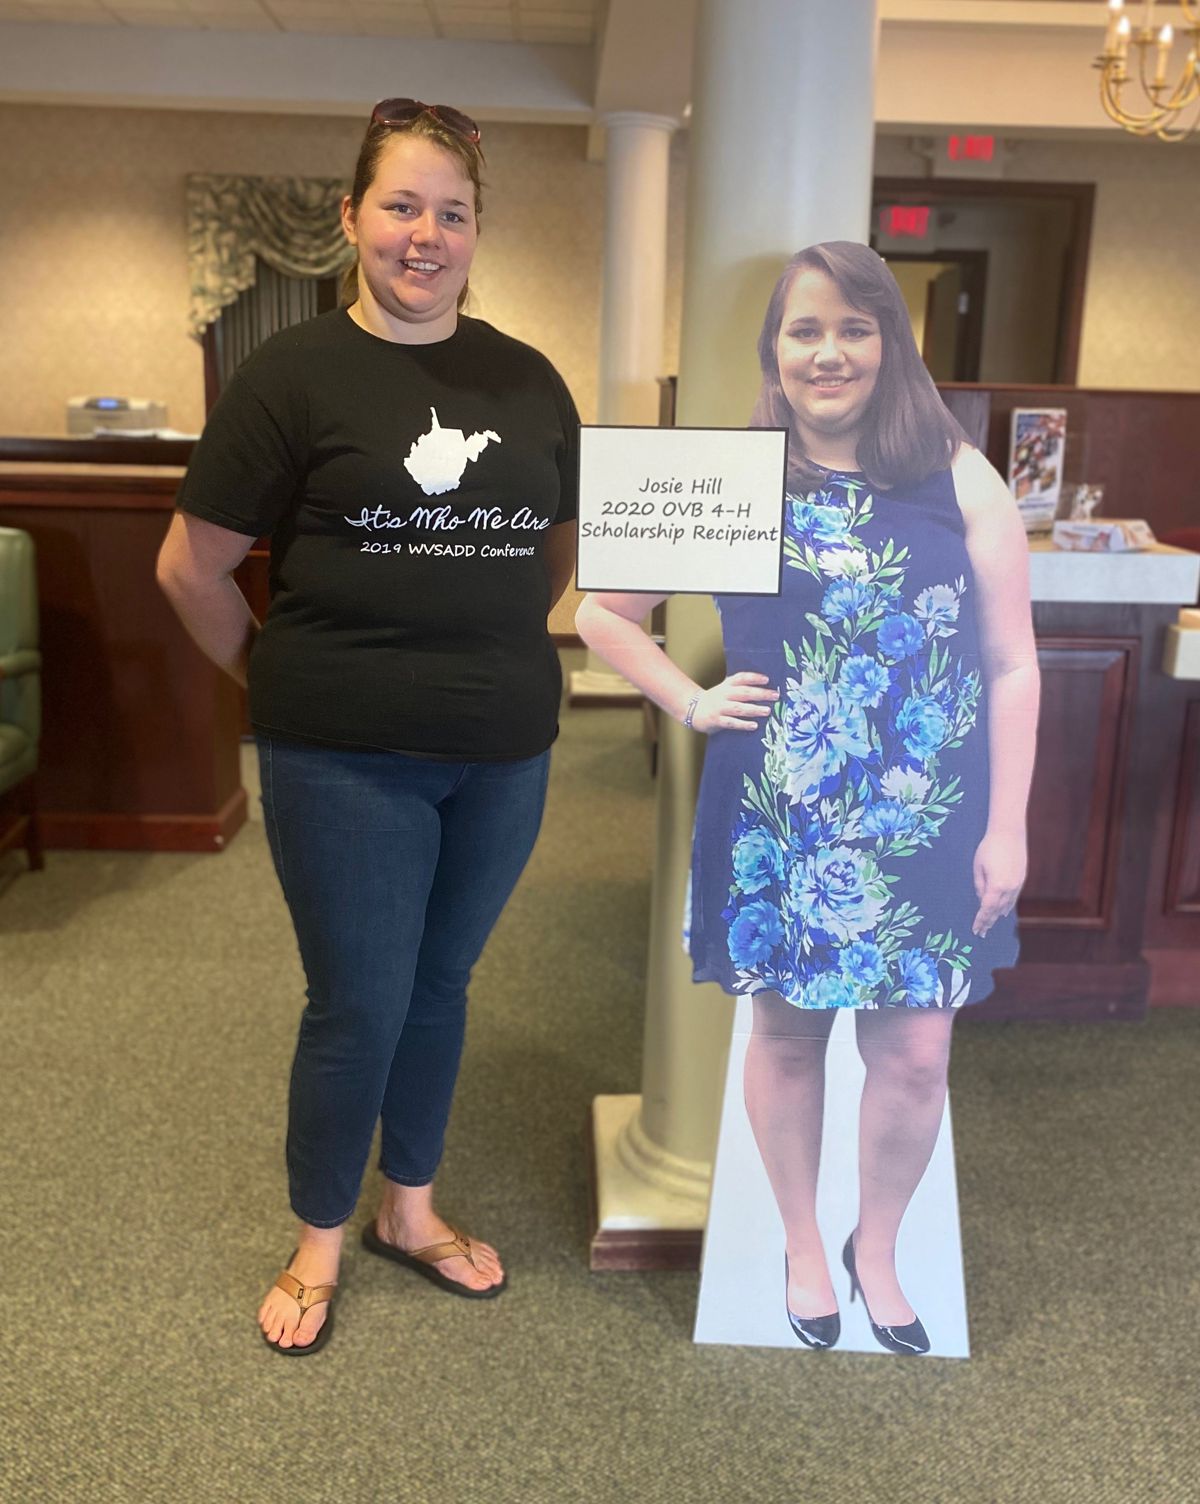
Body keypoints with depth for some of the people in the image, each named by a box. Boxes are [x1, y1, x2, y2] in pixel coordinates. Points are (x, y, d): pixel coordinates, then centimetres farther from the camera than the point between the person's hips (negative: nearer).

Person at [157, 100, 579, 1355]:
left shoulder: (528, 380, 6)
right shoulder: (294, 374, -7)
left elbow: (562, 543, 19)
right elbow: (189, 567, -3)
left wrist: (493, 651, 12)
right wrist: (277, 677, 3)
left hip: (503, 752, 4)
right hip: (348, 758, -4)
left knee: (440, 983, 17)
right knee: (358, 1005, 5)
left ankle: (410, 1211, 38)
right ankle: (318, 1244, 30)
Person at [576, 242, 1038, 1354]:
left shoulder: (960, 481, -3)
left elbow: (1011, 664, -1)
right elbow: (602, 613, 8)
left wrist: (1006, 827, -3)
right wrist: (692, 703, -2)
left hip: (927, 826, 0)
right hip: (778, 827, 0)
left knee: (914, 1055, 6)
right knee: (787, 1036, 14)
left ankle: (877, 1248, 36)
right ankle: (802, 1247, 39)